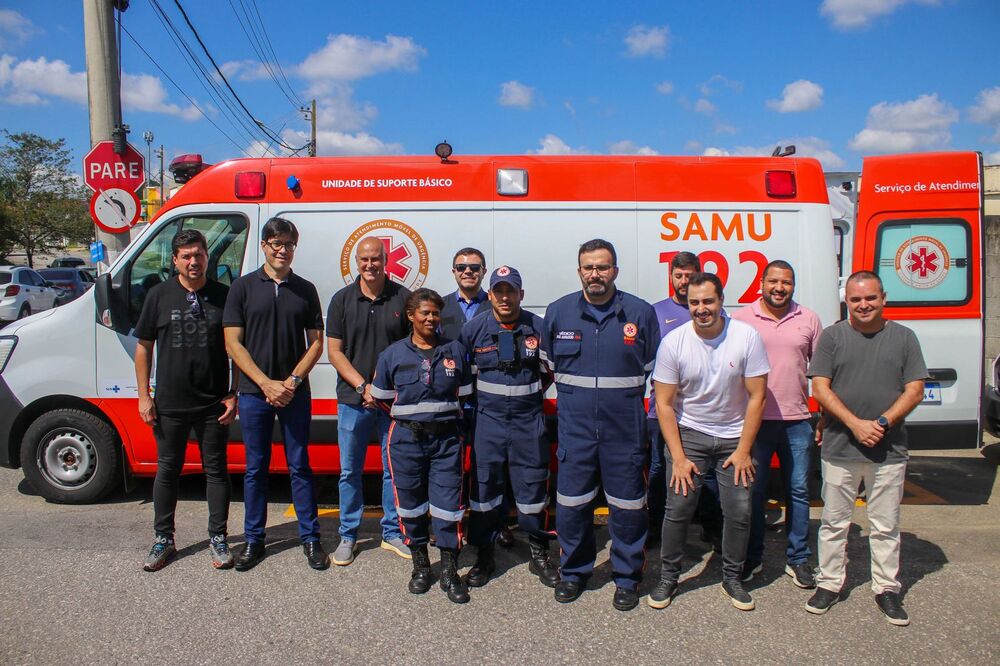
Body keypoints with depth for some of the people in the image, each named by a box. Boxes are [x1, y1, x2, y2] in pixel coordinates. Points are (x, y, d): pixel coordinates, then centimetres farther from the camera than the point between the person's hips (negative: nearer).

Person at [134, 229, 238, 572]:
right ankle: (163, 540, 26)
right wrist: (144, 396, 0)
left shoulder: (223, 295, -1)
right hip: (169, 404, 1)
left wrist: (234, 396, -3)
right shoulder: (159, 295, 2)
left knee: (216, 470, 8)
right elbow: (143, 347, 5)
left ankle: (218, 539, 21)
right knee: (167, 470, 12)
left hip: (214, 405, -1)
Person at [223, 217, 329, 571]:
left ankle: (310, 538, 16)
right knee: (255, 468, 9)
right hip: (254, 392, 0)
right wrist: (267, 384, -11)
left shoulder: (305, 290, 6)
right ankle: (253, 539, 21)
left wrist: (292, 382, -9)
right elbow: (233, 344, -3)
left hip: (295, 393, 1)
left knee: (300, 467, 7)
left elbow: (316, 343, 5)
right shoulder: (243, 287, 1)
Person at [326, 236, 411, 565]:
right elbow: (334, 351, -1)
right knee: (350, 471, 9)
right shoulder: (342, 299, 1)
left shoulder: (402, 298, 0)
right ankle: (348, 536, 23)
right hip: (353, 399, 1)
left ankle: (392, 533, 24)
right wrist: (364, 387, -12)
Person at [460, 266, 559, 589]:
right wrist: (483, 391, 5)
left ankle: (539, 554, 23)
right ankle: (484, 556, 20)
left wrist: (534, 390, 4)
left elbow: (551, 368, 11)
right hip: (488, 418, 0)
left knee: (532, 486, 6)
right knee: (485, 486, 6)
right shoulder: (474, 329, -1)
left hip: (528, 419, 0)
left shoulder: (539, 328, -1)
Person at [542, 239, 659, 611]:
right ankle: (574, 572, 27)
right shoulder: (558, 312, 3)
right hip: (575, 427, 1)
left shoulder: (641, 313, -1)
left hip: (625, 427, -1)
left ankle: (627, 578, 25)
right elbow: (550, 363, 17)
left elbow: (654, 368, 10)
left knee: (627, 506, 7)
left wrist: (626, 397, 10)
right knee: (571, 503, 7)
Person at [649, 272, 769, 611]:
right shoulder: (673, 342, -13)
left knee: (739, 511, 2)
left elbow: (756, 397, -7)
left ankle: (732, 577, 24)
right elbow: (664, 403, -8)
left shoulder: (746, 337, -13)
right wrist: (678, 457, -12)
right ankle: (668, 576, 16)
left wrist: (743, 451, -9)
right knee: (678, 507, -4)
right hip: (688, 433, -1)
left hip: (734, 436, 1)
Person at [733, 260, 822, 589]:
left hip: (797, 420, 2)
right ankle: (752, 557, 22)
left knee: (798, 491, 9)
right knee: (753, 491, 7)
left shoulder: (809, 319, 5)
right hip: (754, 420, -1)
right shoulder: (742, 319, 0)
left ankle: (798, 559, 24)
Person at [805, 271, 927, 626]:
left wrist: (883, 423, -14)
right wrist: (855, 423, -15)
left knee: (886, 526, 11)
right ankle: (829, 583, 23)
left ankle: (887, 588, 25)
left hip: (890, 450, 1)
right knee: (834, 522, 10)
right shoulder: (832, 336, 1)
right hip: (839, 448, 0)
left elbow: (914, 390, 1)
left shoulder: (903, 337, 4)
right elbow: (820, 388, -5)